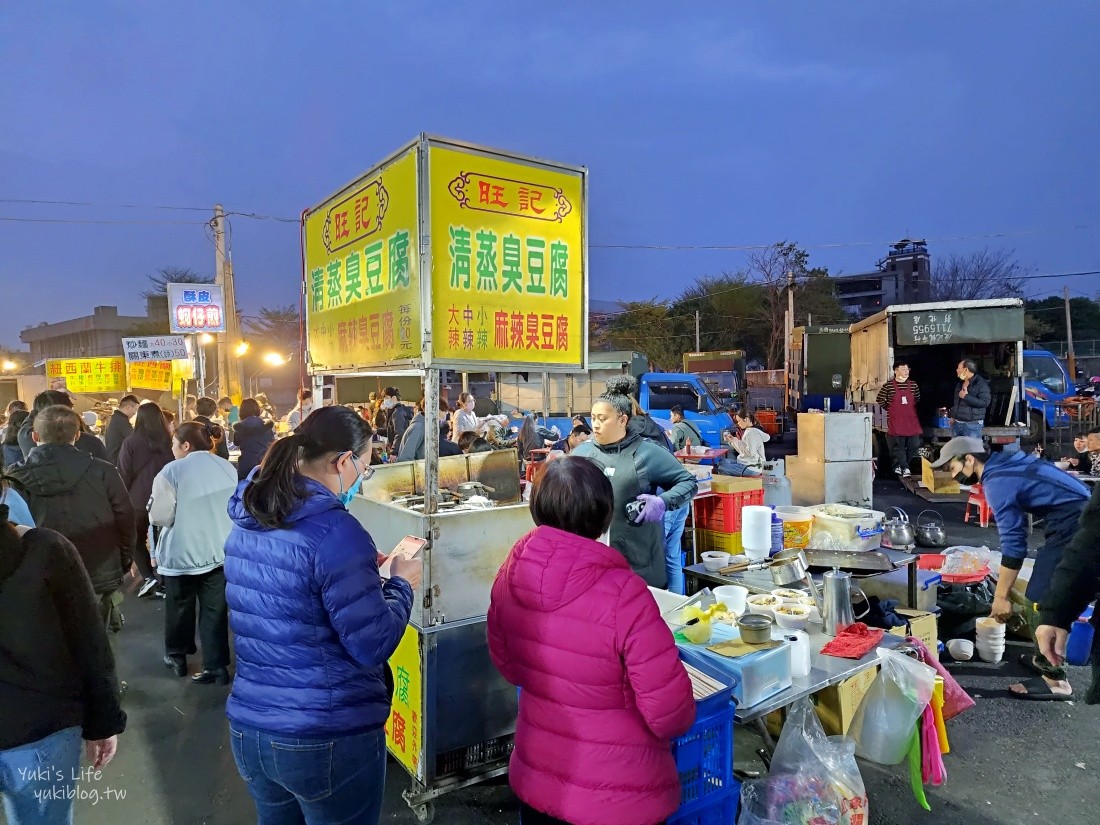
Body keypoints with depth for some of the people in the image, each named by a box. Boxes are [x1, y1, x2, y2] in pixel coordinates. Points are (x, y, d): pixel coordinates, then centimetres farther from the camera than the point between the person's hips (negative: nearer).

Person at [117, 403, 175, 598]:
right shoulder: (169, 442, -5)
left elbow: (124, 474, -8)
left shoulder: (131, 443, -13)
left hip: (139, 500, -2)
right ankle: (160, 580, 13)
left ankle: (148, 577, 1)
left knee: (137, 540, 16)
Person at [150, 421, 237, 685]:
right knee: (215, 609, 7)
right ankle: (217, 665, 9)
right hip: (220, 551, 3)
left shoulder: (173, 470, -13)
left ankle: (177, 656, 32)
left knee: (180, 607, 16)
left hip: (182, 553, -3)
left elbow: (160, 516, -12)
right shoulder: (229, 469, 2)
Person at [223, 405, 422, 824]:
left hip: (249, 728, 7)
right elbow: (373, 646, -20)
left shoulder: (246, 520, 1)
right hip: (330, 739, -7)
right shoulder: (336, 531, -23)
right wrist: (401, 584, -5)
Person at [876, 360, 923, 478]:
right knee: (898, 446, -3)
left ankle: (899, 465, 22)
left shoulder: (913, 385, 5)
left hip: (912, 421, 4)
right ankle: (904, 468, 4)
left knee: (914, 445, 5)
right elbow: (879, 400, 2)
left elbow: (917, 399, 21)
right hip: (895, 423, -4)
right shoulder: (888, 385, -7)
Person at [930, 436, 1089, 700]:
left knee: (1042, 599, -6)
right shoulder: (1004, 463, 12)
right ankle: (1046, 658, 30)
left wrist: (1000, 596, -12)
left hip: (1070, 523, -10)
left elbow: (1013, 544, -17)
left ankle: (1055, 680, -1)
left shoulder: (996, 483, -15)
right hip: (1080, 515, 10)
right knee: (1050, 594, 19)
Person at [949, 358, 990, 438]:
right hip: (956, 423, 8)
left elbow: (985, 402, -20)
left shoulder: (981, 383, -10)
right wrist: (952, 416, 17)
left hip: (972, 425, -8)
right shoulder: (960, 384, 15)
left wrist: (966, 397, -20)